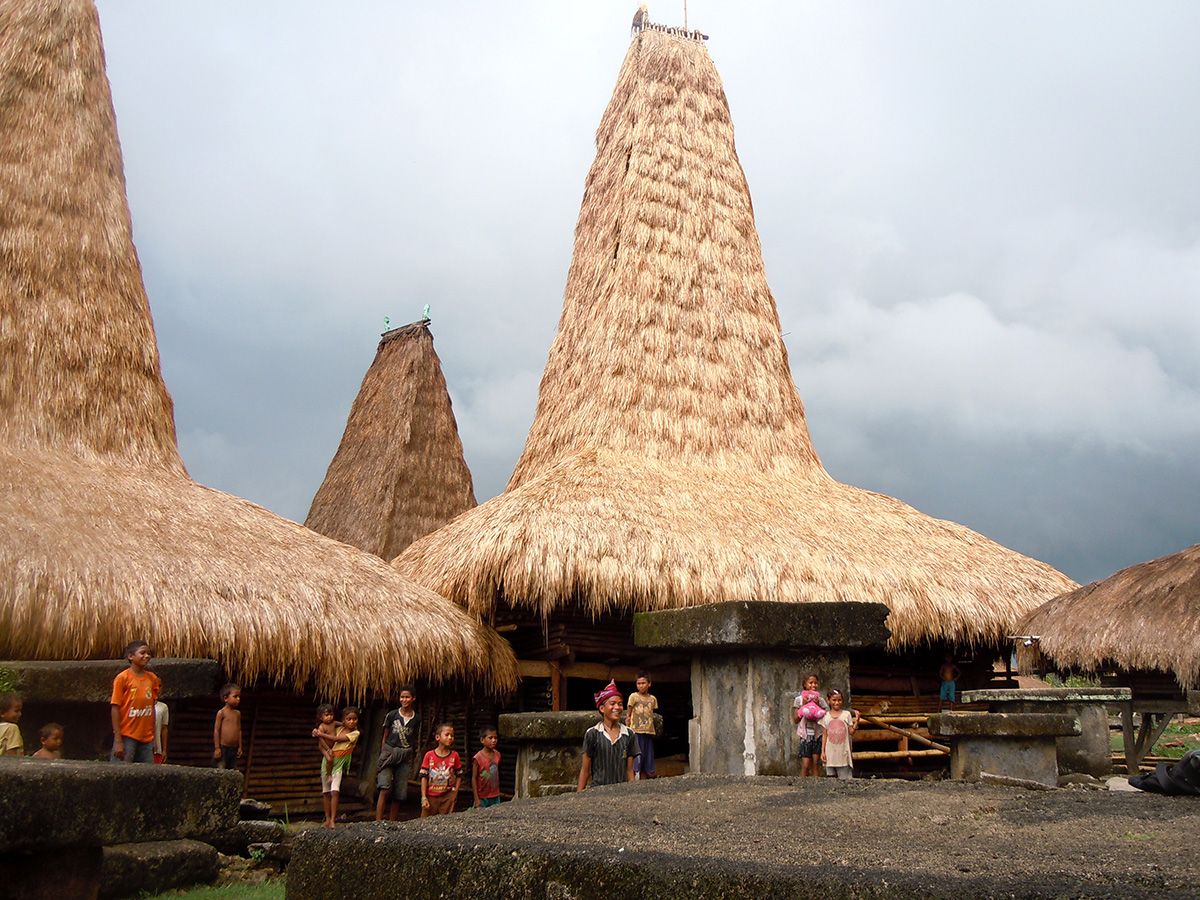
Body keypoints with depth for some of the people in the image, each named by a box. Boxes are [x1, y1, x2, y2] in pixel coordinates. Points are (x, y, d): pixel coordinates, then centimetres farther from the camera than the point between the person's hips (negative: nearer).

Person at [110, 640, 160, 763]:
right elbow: (115, 708, -7)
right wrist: (118, 741, -13)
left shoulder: (152, 678, 11)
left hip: (147, 739, 5)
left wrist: (154, 738, 11)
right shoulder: (122, 678, -4)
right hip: (126, 736, -5)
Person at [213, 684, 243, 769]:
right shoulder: (221, 712, -6)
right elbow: (216, 730, -7)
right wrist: (217, 748, -10)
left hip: (234, 748, 6)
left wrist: (240, 746, 12)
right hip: (223, 747, -6)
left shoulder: (237, 713, 11)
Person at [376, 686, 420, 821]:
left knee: (399, 793, 3)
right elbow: (385, 737, 9)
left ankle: (392, 823, 11)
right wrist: (382, 754, 6)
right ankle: (378, 821, -22)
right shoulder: (392, 715, 4)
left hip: (405, 756, 3)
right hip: (389, 753, -2)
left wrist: (411, 757, 13)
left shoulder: (416, 719, 9)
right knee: (385, 789, -17)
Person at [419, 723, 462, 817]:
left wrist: (455, 792, -1)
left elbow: (459, 775, 9)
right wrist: (423, 798, -7)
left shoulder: (454, 755, 1)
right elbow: (423, 777, -3)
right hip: (431, 796, -1)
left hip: (448, 797, 1)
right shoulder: (429, 755, -4)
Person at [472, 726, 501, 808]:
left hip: (495, 797, 5)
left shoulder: (497, 755, 3)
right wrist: (476, 799, -13)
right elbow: (474, 779, -12)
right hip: (482, 797, -5)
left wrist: (498, 792, 14)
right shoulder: (478, 758, -14)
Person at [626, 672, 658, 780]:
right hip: (636, 732, -5)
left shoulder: (653, 699, 13)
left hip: (648, 733, 5)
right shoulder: (634, 696, 1)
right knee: (635, 762, -9)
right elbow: (628, 715, 2)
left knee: (646, 763, 7)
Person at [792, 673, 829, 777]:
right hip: (806, 734, -2)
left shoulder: (821, 700, 9)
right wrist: (803, 705, -10)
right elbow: (796, 720, -1)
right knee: (805, 765, -8)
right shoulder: (799, 699, 4)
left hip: (818, 733, 2)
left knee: (816, 764, 2)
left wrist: (818, 706, -7)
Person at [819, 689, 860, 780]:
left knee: (845, 778, -2)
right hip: (830, 752, 1)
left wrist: (856, 721, -11)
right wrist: (823, 751, 4)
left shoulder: (846, 714, 3)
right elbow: (825, 735, 7)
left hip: (843, 752, -1)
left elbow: (851, 731, 2)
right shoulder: (826, 716, 5)